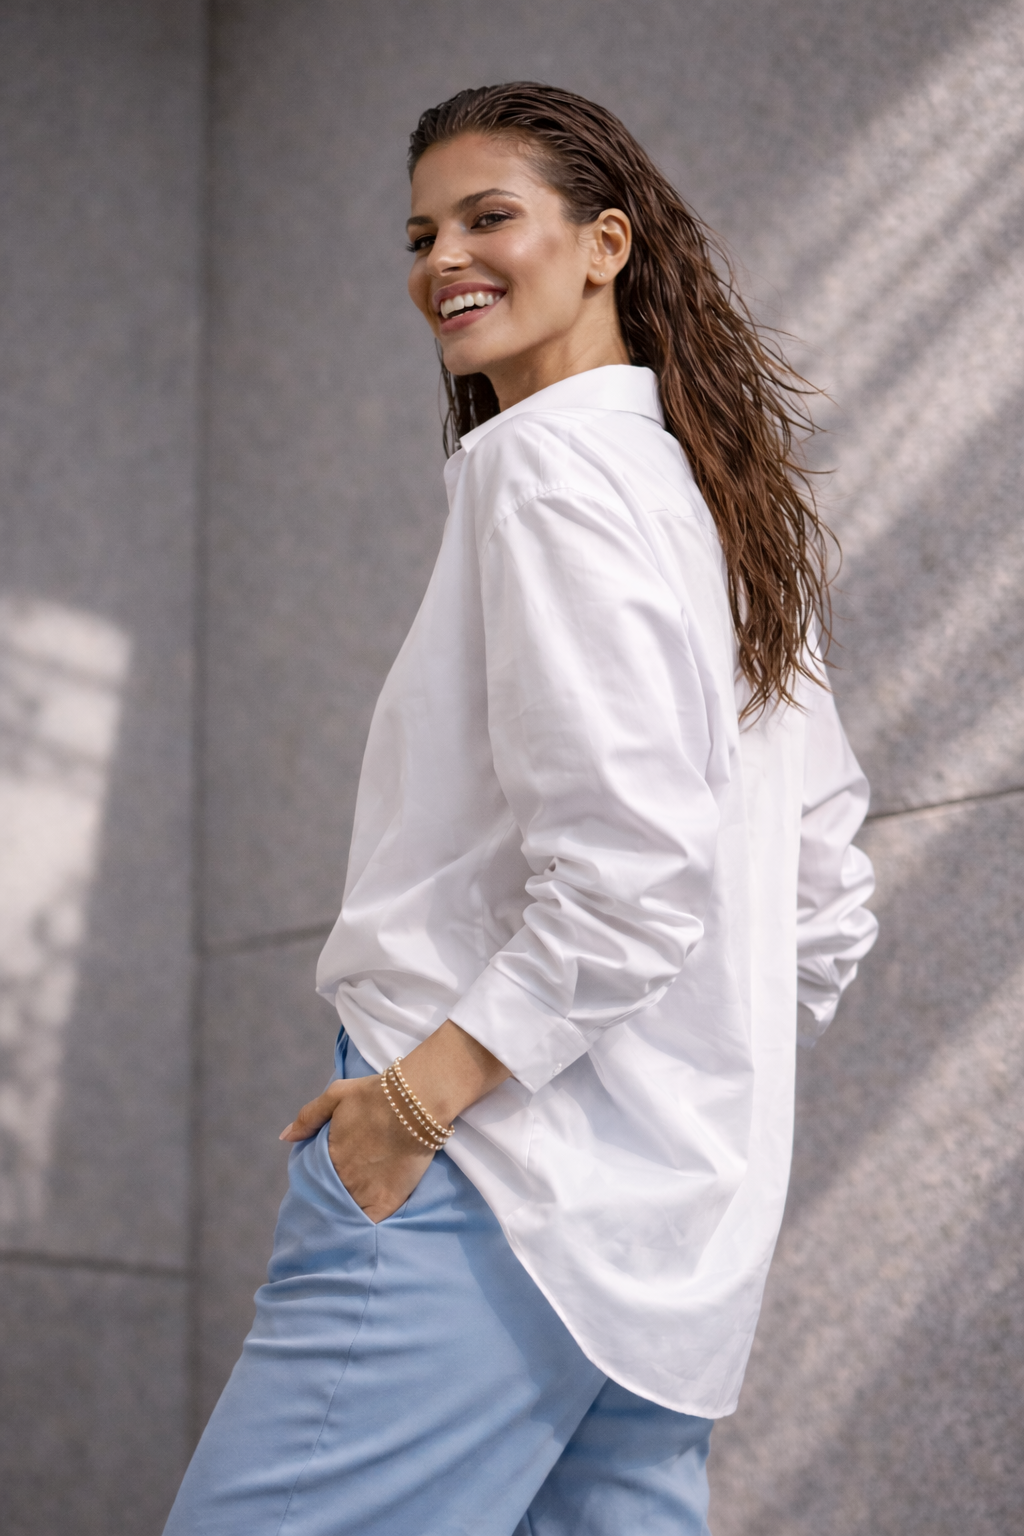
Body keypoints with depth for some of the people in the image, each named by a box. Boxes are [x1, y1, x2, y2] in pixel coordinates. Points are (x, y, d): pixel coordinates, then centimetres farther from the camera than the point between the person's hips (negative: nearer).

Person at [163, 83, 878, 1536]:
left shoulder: (551, 456, -7)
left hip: (495, 1184, -10)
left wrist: (422, 1090, -15)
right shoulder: (739, 509, 21)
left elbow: (632, 860, -19)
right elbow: (828, 910, 22)